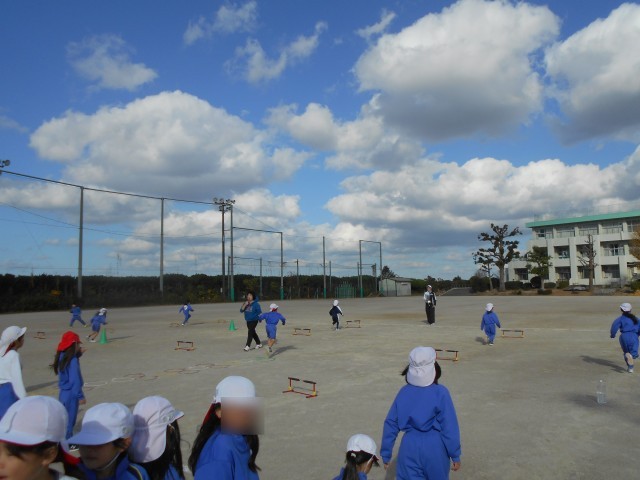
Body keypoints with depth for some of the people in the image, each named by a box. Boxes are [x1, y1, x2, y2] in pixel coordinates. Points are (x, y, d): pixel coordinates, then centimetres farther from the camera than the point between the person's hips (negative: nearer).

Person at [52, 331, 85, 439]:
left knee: (65, 418, 19)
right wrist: (80, 396, -17)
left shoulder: (62, 357, 3)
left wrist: (78, 354, 5)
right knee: (70, 419, 3)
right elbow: (75, 380, -23)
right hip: (71, 394, -8)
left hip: (63, 393, 8)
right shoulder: (72, 360, -22)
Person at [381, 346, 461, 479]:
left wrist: (386, 454, 9)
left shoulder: (404, 392, -3)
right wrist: (455, 456, -1)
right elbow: (449, 428, -12)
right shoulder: (440, 393, -13)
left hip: (410, 448, 2)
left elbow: (391, 424, 0)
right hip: (434, 449, -2)